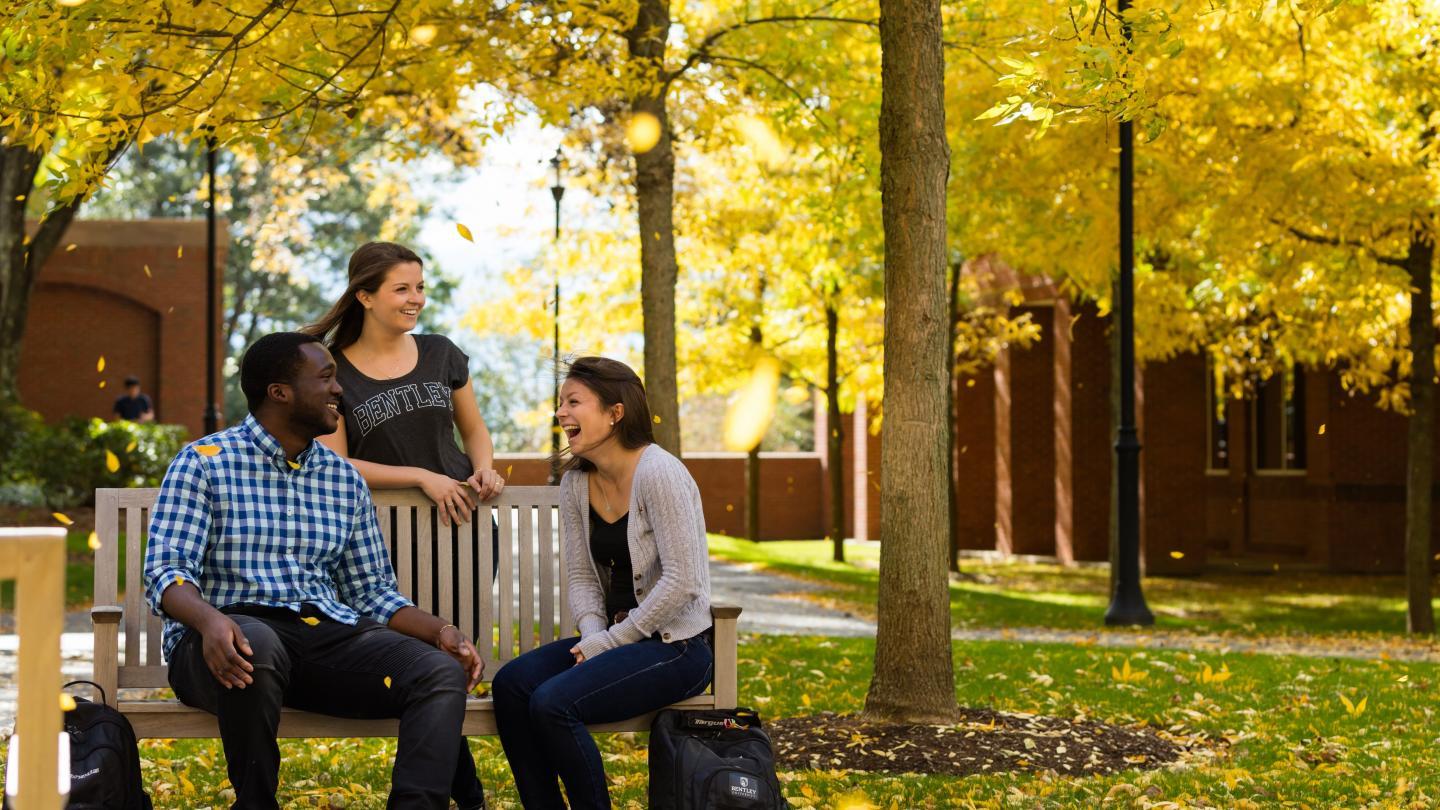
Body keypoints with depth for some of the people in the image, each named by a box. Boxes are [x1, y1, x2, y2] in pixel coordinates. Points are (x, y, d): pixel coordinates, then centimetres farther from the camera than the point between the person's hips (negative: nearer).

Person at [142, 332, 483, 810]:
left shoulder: (345, 480, 17)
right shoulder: (204, 463, 2)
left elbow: (373, 592, 17)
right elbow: (166, 572, -8)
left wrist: (440, 631, -2)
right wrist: (209, 619, -31)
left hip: (327, 635, 5)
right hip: (240, 632, -4)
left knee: (441, 671, -21)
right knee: (258, 646, -40)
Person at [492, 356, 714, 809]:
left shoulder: (658, 474, -17)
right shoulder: (576, 483, 7)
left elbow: (682, 581, -21)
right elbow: (580, 575, 10)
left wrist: (609, 642, -16)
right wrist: (592, 636, -10)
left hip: (676, 646, -8)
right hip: (613, 637, 8)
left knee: (552, 702, -25)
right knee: (510, 684, -14)